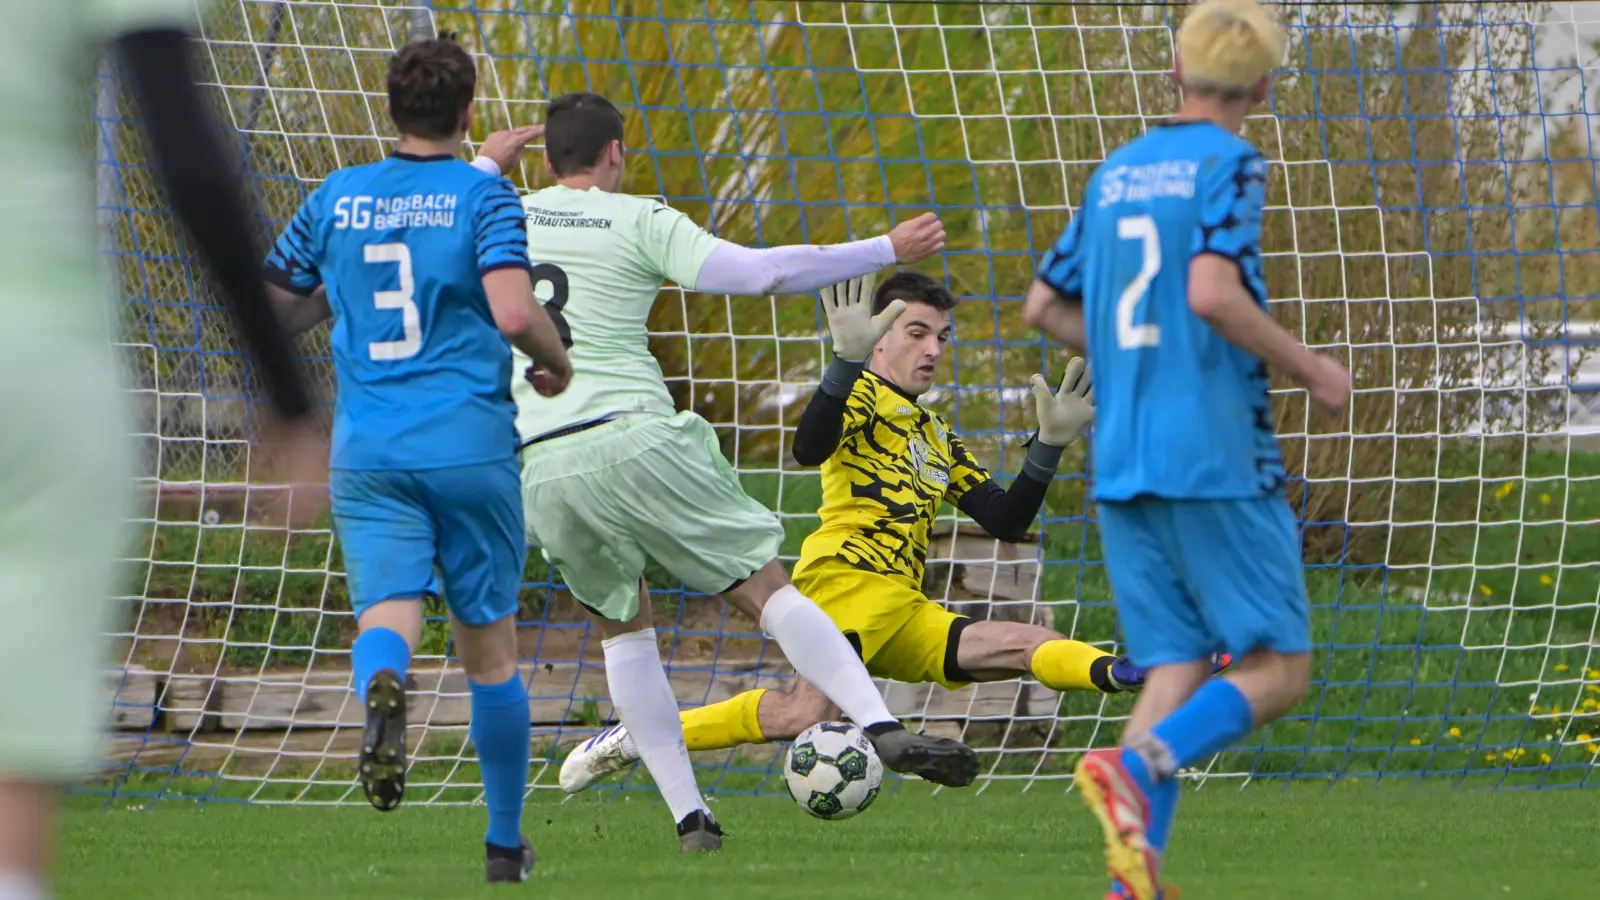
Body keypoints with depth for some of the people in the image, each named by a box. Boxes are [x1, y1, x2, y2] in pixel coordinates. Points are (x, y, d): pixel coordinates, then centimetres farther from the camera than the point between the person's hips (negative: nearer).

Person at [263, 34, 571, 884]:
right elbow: (513, 312, -17)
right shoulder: (483, 194, -3)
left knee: (386, 616, -9)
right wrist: (558, 362, 3)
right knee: (489, 646, 12)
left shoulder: (336, 198, 9)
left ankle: (382, 688, -47)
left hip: (367, 454, 2)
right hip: (470, 448, -2)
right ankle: (505, 844, 21)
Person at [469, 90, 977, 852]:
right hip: (633, 438, -3)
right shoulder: (639, 222, 3)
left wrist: (485, 165, 51)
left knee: (624, 627, 18)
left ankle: (688, 817, 9)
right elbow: (759, 273, -5)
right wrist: (887, 250, 3)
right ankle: (882, 729, -16)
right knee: (766, 588, 0)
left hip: (539, 466, 4)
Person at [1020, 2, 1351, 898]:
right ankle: (1135, 769, -25)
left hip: (1123, 463, 7)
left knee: (1178, 673, 5)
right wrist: (1308, 367, -8)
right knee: (1279, 670, -2)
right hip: (1216, 458, -7)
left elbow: (1045, 306, 20)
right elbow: (1212, 291, -21)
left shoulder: (1115, 173, 15)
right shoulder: (1232, 163, -6)